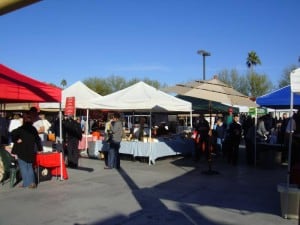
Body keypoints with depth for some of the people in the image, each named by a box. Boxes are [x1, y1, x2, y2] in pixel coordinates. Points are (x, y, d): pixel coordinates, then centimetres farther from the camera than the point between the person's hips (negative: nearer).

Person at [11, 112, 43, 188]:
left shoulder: (21, 129, -10)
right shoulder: (33, 129, 4)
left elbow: (13, 134, -26)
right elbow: (37, 139, 10)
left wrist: (16, 140, -9)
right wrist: (40, 148, 18)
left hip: (22, 151, -5)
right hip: (31, 151, 5)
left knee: (24, 167, 4)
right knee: (29, 166, 15)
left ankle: (28, 183, 3)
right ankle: (32, 182, 11)